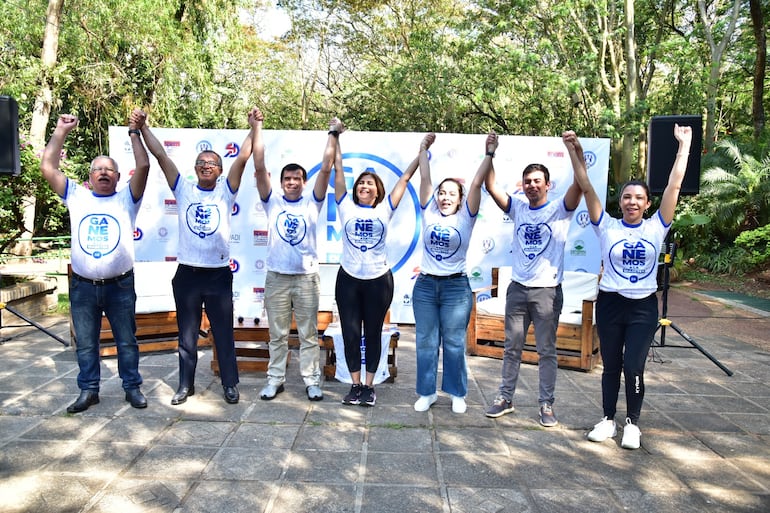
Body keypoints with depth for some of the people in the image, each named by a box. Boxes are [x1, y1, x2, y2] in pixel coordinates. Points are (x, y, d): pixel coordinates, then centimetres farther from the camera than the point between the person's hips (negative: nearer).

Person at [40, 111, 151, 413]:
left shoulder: (127, 199, 2)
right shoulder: (76, 197, 7)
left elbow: (143, 166, -10)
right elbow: (48, 167, 0)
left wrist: (133, 133, -6)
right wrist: (61, 131, 1)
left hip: (120, 286, -2)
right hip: (83, 287, 2)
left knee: (127, 341, 9)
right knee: (85, 343, 12)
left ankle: (132, 387, 22)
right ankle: (88, 391, 26)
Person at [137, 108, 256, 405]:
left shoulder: (225, 191, 1)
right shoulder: (184, 190, 5)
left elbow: (243, 157, -8)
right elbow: (160, 155, 1)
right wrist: (142, 127, -3)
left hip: (219, 275, -1)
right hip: (187, 273, 2)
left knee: (223, 333, 8)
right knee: (187, 335, 12)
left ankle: (230, 384, 20)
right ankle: (185, 384, 25)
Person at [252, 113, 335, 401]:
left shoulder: (312, 203, 3)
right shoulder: (273, 203, 4)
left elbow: (326, 169, -4)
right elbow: (259, 167, -3)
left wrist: (333, 135, -5)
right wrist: (257, 129, -6)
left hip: (307, 277, -1)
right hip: (277, 277, 1)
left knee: (308, 334, 8)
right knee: (277, 335, 11)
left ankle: (312, 380, 18)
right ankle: (275, 379, 22)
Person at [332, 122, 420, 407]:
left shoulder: (385, 209, 3)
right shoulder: (346, 207, 3)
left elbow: (404, 178, 5)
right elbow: (338, 171, 3)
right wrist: (335, 137, 3)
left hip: (378, 280, 0)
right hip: (348, 279, 1)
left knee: (373, 334, 8)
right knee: (350, 334, 5)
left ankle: (369, 386, 19)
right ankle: (355, 385, 19)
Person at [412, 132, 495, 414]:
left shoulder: (466, 217, -2)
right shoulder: (429, 212, 3)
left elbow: (476, 183, -10)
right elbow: (425, 179, 0)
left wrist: (489, 154, -14)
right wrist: (423, 150, 4)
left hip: (456, 287, -2)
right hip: (425, 285, 2)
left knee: (454, 344, 6)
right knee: (425, 342, 8)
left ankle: (457, 394, 21)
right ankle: (427, 392, 22)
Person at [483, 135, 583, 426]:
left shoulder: (559, 210, -3)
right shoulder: (517, 209, 6)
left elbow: (579, 183, -18)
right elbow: (491, 186, -1)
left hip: (547, 291, -3)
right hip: (517, 289, 3)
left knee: (546, 351, 6)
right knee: (511, 348, 12)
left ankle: (546, 404, 17)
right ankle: (505, 398, 23)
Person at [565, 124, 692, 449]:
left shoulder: (656, 228, -1)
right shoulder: (607, 227, -4)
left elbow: (674, 186, -3)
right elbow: (586, 187, -10)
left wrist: (684, 145, -3)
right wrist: (574, 151, -16)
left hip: (643, 306, 0)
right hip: (610, 303, 0)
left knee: (633, 367, -3)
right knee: (611, 366, 11)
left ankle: (632, 424, 18)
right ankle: (608, 420, 26)